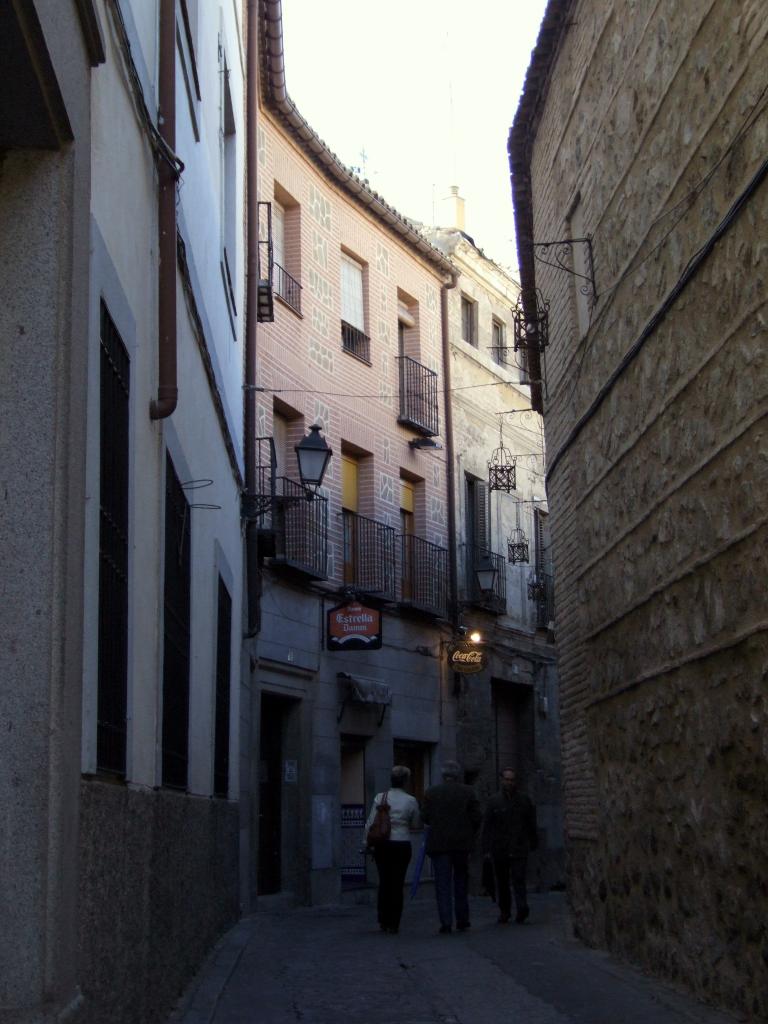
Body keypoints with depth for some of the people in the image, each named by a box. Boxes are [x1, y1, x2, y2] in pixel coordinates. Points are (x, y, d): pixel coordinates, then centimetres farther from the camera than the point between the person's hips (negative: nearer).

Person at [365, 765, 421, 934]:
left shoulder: (379, 798, -2)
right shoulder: (411, 801, -5)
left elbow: (371, 823, -2)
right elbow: (416, 825, 6)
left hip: (382, 844, 2)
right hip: (402, 844, -2)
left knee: (384, 882, 13)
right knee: (397, 883, 4)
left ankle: (383, 921, 17)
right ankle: (394, 924, 4)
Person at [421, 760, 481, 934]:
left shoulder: (431, 793, -2)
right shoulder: (468, 792, -1)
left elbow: (425, 817, -3)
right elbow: (477, 817, -4)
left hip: (439, 843, -1)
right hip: (462, 843, 1)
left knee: (443, 884, 0)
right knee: (461, 881, 15)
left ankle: (446, 923, -7)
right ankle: (462, 921, 17)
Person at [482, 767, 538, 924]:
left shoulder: (524, 800, 6)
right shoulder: (493, 801, 4)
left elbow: (531, 823, 12)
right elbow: (487, 826, 1)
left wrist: (533, 843, 11)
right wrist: (486, 848, -4)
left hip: (519, 848, -1)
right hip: (499, 849, 1)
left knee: (518, 879, -13)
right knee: (502, 881, 8)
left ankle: (522, 908, -20)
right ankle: (504, 911, 17)